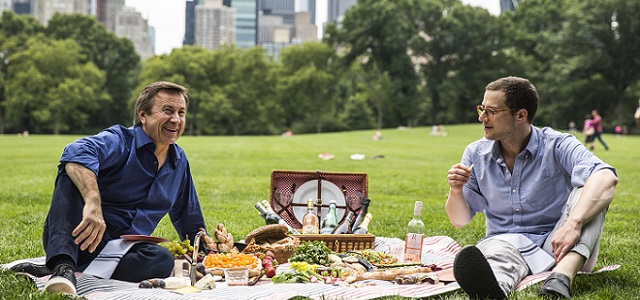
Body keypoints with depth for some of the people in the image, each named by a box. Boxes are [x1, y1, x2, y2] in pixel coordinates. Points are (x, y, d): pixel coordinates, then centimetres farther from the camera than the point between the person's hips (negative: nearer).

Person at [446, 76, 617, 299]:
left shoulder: (557, 146, -7)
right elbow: (460, 220, 11)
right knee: (494, 252, -35)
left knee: (588, 192, -25)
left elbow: (606, 177, -27)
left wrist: (574, 223, -43)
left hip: (558, 246, -1)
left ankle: (562, 277, -48)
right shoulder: (476, 153, 6)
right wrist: (456, 191, -12)